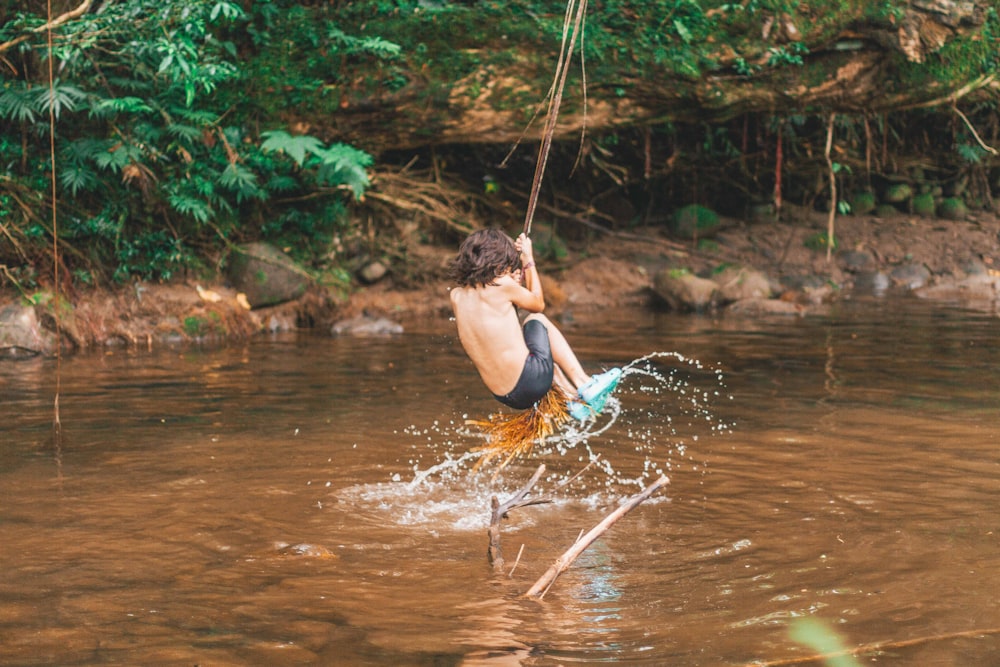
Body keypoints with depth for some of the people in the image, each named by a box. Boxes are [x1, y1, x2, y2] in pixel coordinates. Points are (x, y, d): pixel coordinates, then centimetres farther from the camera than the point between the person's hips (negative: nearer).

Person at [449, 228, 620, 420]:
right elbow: (538, 304, 11)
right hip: (530, 381, -6)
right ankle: (585, 385, 19)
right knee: (537, 320, 22)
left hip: (503, 395, 6)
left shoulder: (456, 296, 7)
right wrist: (528, 259, 18)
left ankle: (574, 399, 28)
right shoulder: (502, 286, -10)